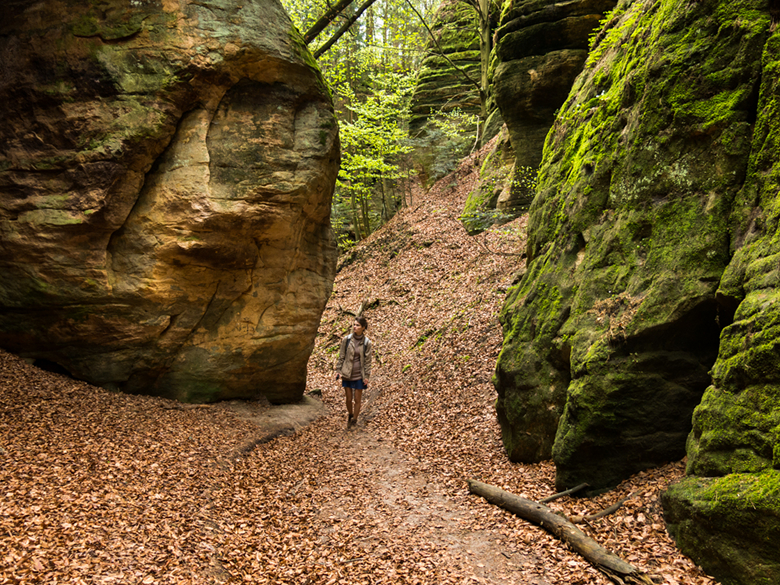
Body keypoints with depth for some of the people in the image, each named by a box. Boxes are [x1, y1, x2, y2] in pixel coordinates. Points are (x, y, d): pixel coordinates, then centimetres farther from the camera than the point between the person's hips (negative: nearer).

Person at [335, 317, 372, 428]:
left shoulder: (367, 342, -7)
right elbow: (341, 356, 3)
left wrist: (366, 376, -4)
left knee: (357, 400, 7)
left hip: (359, 375, -1)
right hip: (347, 374, 1)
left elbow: (367, 360, -3)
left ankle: (354, 420, 24)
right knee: (349, 399, 10)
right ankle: (350, 415, 38)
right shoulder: (346, 339, -5)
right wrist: (338, 370, 1)